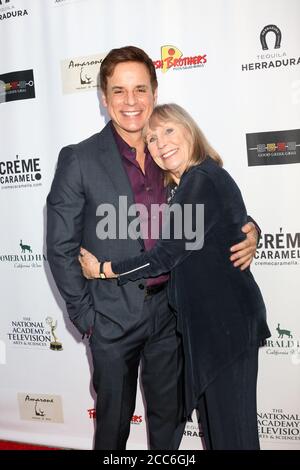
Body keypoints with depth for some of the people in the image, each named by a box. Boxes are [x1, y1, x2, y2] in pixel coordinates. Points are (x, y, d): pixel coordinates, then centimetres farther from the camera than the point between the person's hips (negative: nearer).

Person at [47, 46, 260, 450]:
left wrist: (246, 232, -8)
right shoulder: (79, 160, -9)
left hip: (169, 309, 3)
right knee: (115, 417, 17)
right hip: (113, 316, -3)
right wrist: (83, 314, -8)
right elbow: (60, 246, -7)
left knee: (168, 414, 20)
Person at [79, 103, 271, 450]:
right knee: (215, 417, 21)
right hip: (215, 318, 10)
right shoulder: (192, 182, 12)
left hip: (225, 321, -10)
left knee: (231, 427, 5)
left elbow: (166, 256, -19)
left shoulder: (201, 181, -19)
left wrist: (103, 269, -10)